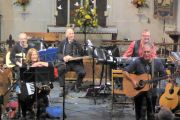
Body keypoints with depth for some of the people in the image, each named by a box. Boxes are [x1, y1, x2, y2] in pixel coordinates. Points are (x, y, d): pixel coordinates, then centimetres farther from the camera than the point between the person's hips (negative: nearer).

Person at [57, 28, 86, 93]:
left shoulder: (77, 43, 11)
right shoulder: (62, 43, 11)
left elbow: (81, 54, 4)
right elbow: (58, 53, 7)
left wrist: (72, 57, -14)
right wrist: (63, 58, -16)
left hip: (76, 63, 1)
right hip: (65, 62, -1)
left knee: (82, 72, -25)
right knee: (60, 69, -32)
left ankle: (77, 85, 6)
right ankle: (62, 88, -21)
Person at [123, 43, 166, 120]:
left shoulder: (157, 62, -3)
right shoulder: (137, 62, -11)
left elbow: (164, 75, 2)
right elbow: (125, 71, -10)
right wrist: (132, 81, -20)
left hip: (152, 90, 3)